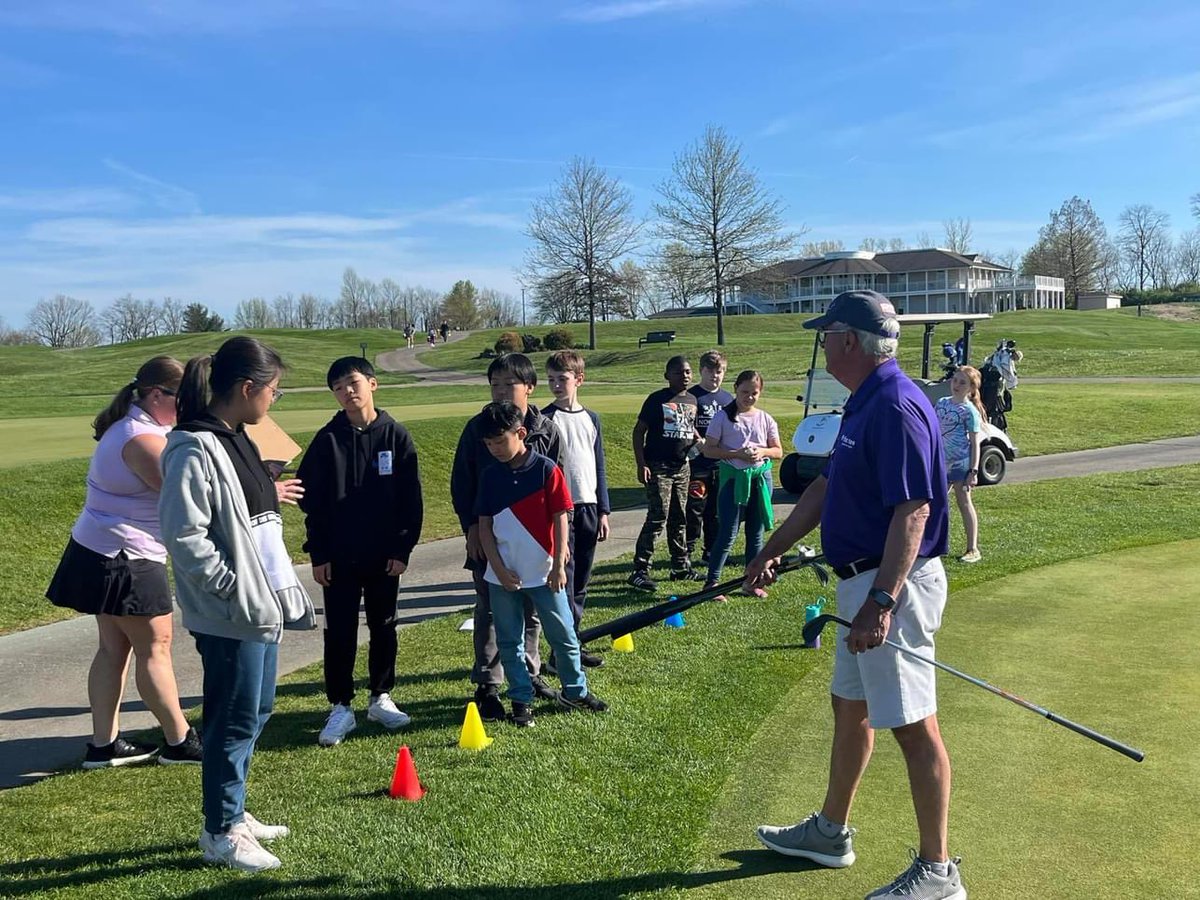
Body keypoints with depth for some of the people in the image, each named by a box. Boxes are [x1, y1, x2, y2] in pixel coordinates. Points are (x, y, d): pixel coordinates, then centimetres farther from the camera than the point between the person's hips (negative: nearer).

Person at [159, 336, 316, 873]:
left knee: (255, 713, 18)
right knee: (235, 720, 2)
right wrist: (233, 587, -18)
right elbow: (183, 535, -23)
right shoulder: (195, 450, -18)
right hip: (230, 613, -9)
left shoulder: (237, 440, 11)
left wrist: (284, 590, 17)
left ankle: (232, 813, 33)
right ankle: (220, 832, 18)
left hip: (261, 604, 10)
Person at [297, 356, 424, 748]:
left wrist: (403, 549, -5)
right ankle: (341, 707, 13)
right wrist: (317, 553, -4)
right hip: (339, 556, 0)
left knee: (383, 628, 11)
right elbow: (312, 499, 1)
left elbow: (411, 498, -1)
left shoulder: (395, 435, -2)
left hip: (384, 555, 0)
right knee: (339, 632, 3)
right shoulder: (327, 440, -1)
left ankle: (380, 698, 26)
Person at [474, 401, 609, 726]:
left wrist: (558, 565, -9)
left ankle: (575, 691, 28)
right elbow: (484, 525, 2)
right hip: (503, 575, 2)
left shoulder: (546, 469, -9)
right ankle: (521, 700, 23)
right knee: (510, 642, 9)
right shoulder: (489, 476, 0)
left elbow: (560, 519, -7)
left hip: (543, 573, -2)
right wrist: (499, 569, -6)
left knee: (564, 635, 9)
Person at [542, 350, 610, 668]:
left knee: (580, 583, 11)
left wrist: (603, 511, 10)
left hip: (588, 508, 5)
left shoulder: (591, 419, 10)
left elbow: (599, 468, 14)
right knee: (564, 582, -7)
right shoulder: (544, 420, -5)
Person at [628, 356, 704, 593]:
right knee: (657, 517, -11)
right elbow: (639, 431, -8)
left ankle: (681, 566, 25)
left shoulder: (691, 400, 11)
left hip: (681, 467, 7)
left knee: (679, 519, 14)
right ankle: (640, 570, -6)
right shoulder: (657, 400, -8)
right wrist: (640, 464, -14)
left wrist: (698, 440, 3)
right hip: (657, 466, -6)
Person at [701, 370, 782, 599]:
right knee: (727, 534, -6)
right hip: (733, 477, -4)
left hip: (760, 477, 4)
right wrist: (736, 454, -18)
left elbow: (778, 451, 10)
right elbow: (709, 450, -6)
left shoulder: (765, 419, 8)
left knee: (756, 533, 10)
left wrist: (762, 452, -11)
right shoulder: (723, 417, -2)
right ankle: (711, 582, 2)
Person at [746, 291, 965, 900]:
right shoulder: (864, 405, 13)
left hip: (893, 586, -11)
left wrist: (881, 602, -31)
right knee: (850, 707, 20)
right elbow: (825, 486, 21)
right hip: (864, 581, 11)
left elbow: (914, 511, -27)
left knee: (913, 726, -1)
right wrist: (773, 550, 25)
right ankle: (830, 833, 36)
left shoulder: (896, 407, -20)